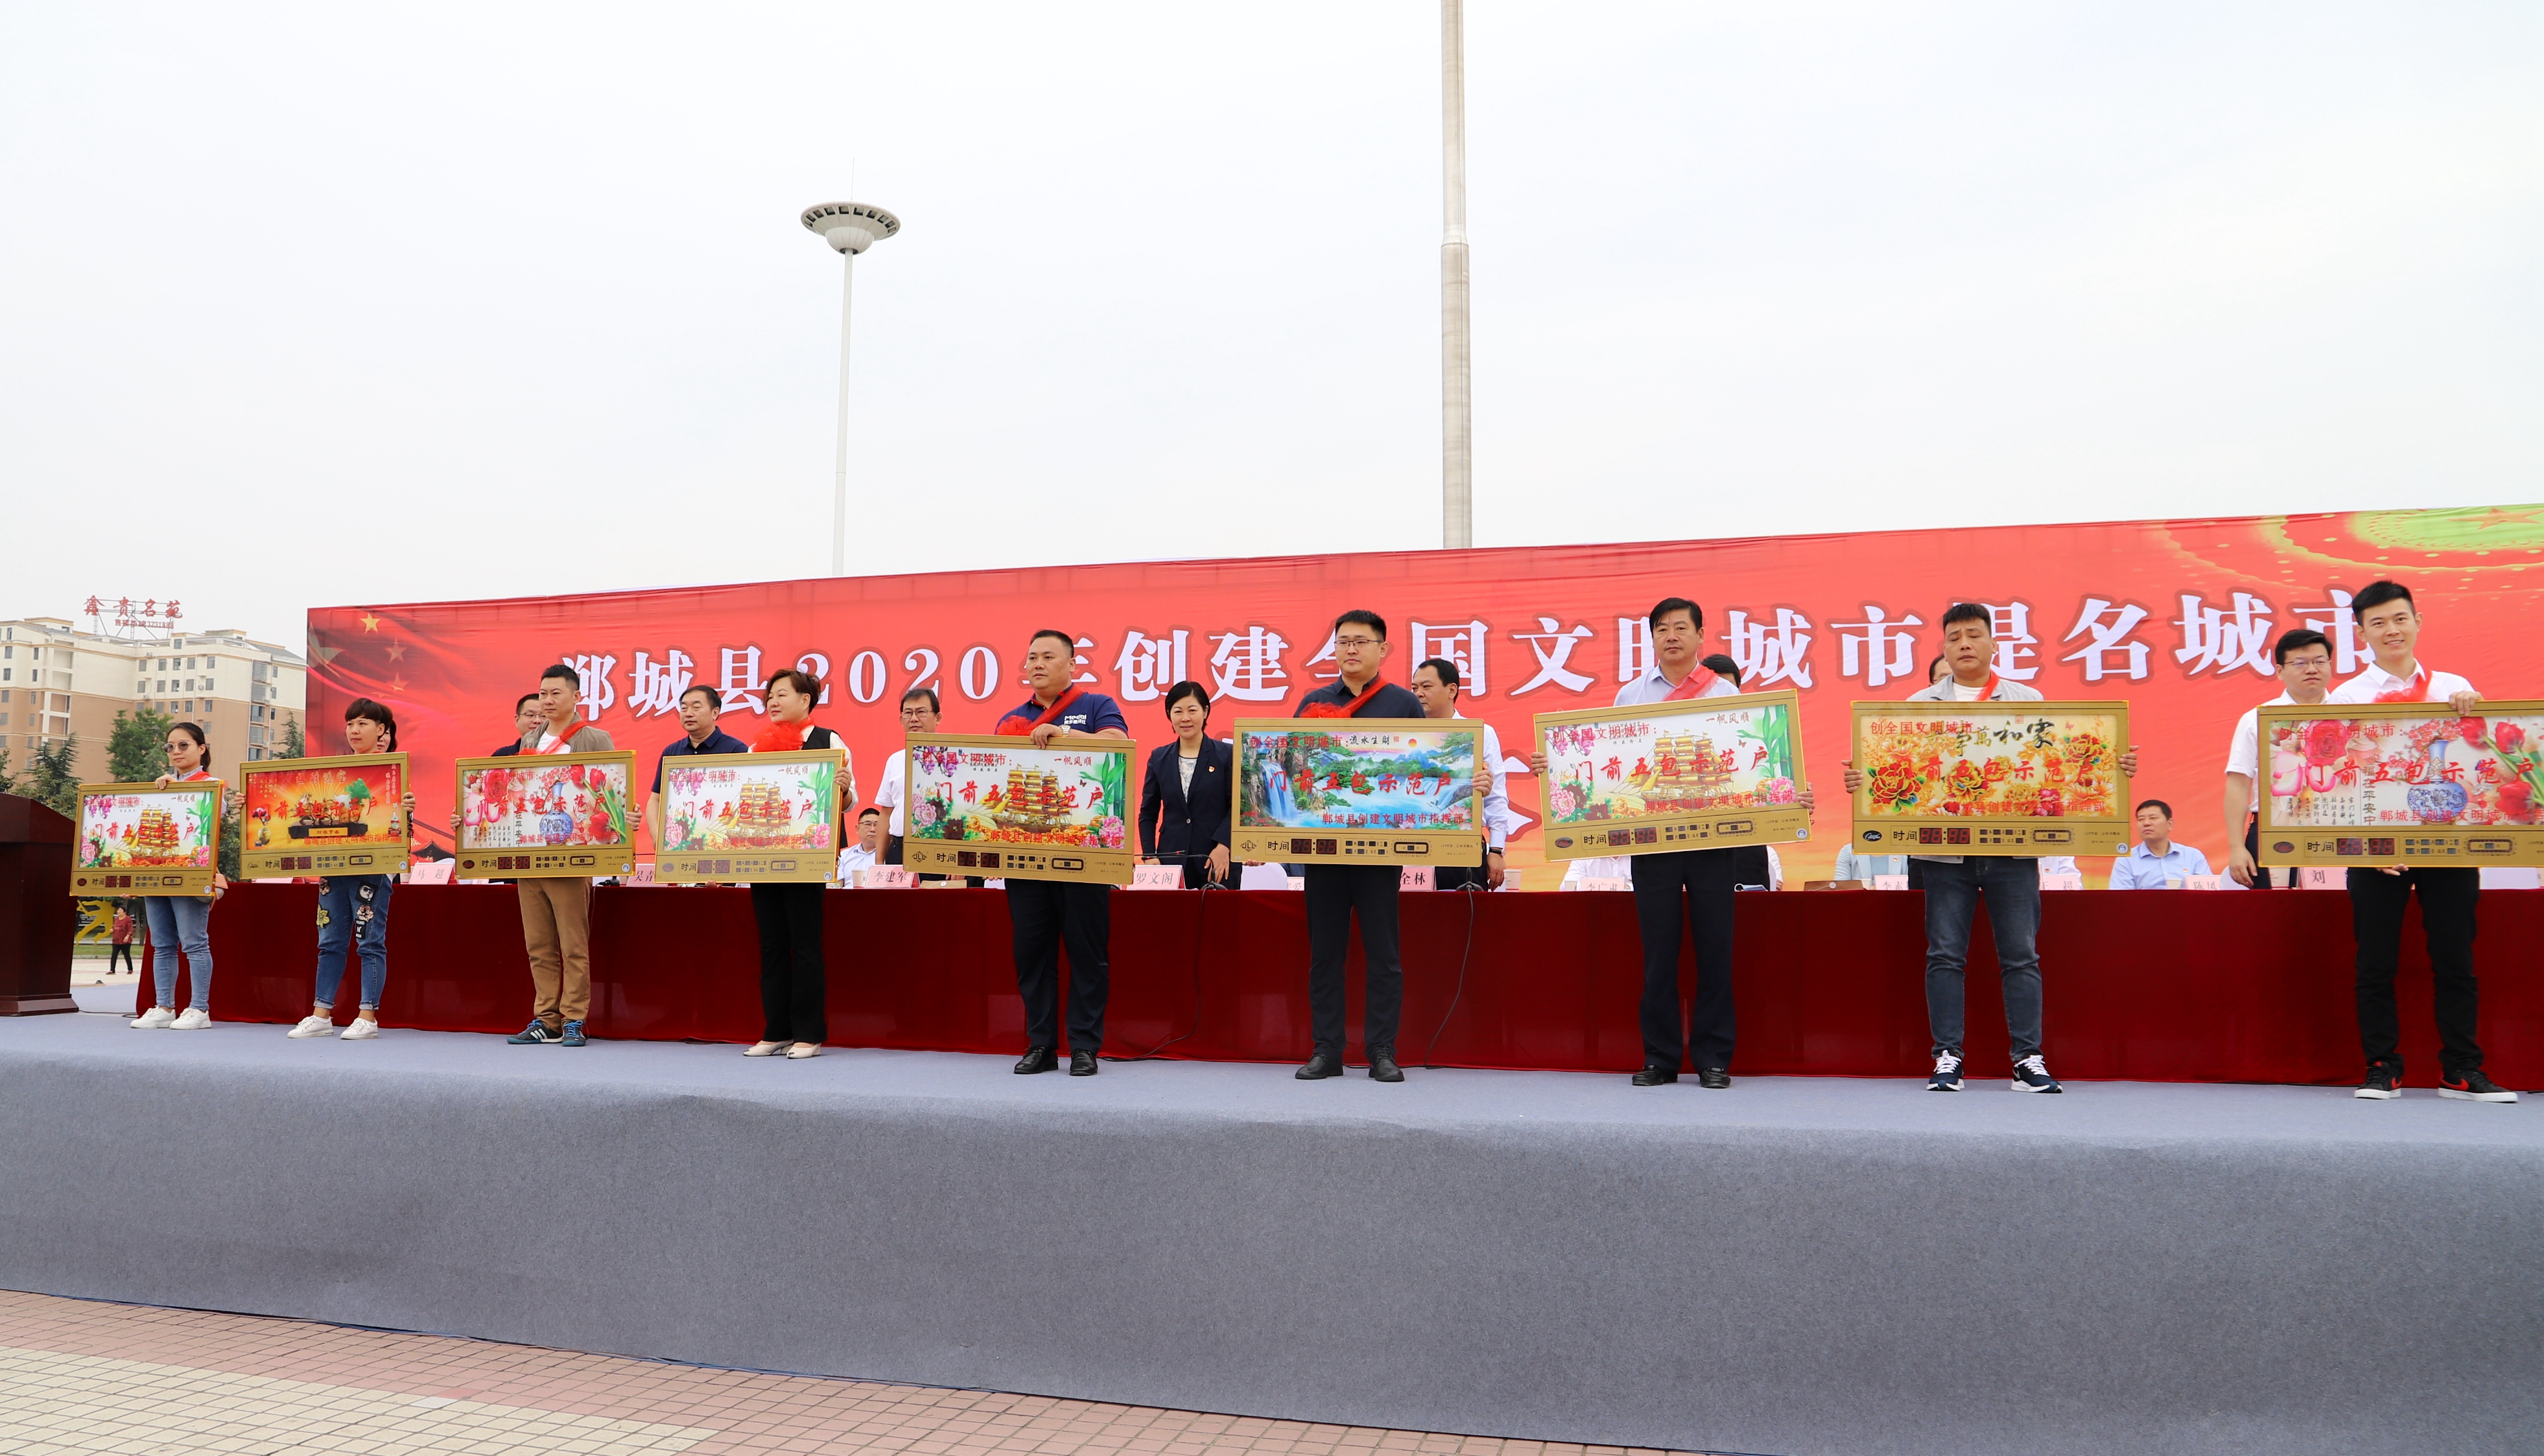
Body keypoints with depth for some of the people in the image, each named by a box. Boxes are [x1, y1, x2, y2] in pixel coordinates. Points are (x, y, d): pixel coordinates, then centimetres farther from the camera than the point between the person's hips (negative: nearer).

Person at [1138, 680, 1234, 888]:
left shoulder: (1227, 755, 2)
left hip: (1216, 862, -2)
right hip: (1170, 859, 2)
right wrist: (1149, 855, 1)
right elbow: (1148, 813, 13)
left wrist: (1224, 846, -15)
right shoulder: (1159, 758, 11)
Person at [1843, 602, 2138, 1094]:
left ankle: (2029, 1059, 6)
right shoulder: (1919, 705, 11)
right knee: (1945, 954, 1)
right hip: (1944, 847, 0)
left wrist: (2113, 767, -8)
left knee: (2021, 955, 1)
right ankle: (1947, 1059, 6)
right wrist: (1862, 779, -15)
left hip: (2013, 846, 0)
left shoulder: (2028, 701, 12)